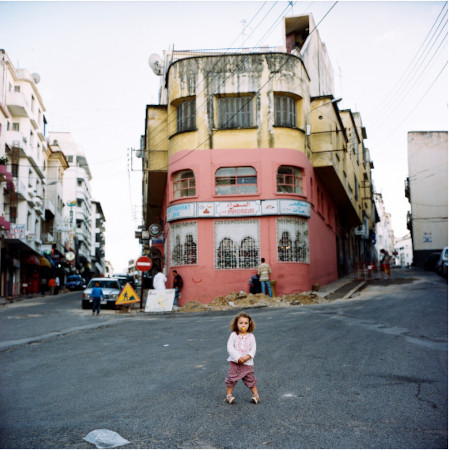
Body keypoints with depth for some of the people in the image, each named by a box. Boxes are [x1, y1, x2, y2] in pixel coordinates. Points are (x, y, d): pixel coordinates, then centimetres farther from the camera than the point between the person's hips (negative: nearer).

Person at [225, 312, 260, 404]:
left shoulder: (251, 336, 2)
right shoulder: (233, 335, -2)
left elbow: (253, 349, 0)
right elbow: (230, 347, -8)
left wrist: (247, 357, -17)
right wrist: (238, 358, -17)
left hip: (247, 363, 1)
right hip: (235, 362, 0)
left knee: (250, 379, 5)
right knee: (231, 378, 1)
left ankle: (256, 394, 17)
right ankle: (229, 395, 14)